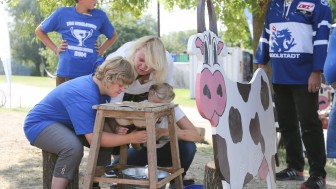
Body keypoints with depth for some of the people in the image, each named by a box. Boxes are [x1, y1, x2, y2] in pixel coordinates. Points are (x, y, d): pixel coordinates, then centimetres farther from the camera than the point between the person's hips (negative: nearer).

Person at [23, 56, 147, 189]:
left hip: (65, 124, 9)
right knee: (73, 147, -37)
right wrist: (130, 138, -30)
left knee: (107, 139, -1)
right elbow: (93, 137, -34)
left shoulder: (103, 87, -5)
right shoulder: (85, 95, -32)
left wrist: (115, 130, -21)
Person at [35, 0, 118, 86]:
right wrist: (55, 49, 7)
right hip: (65, 73, -1)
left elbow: (113, 36, 24)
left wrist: (101, 50, 9)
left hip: (90, 74, 1)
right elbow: (39, 31, 16)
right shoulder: (62, 13, 4)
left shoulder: (100, 16, 7)